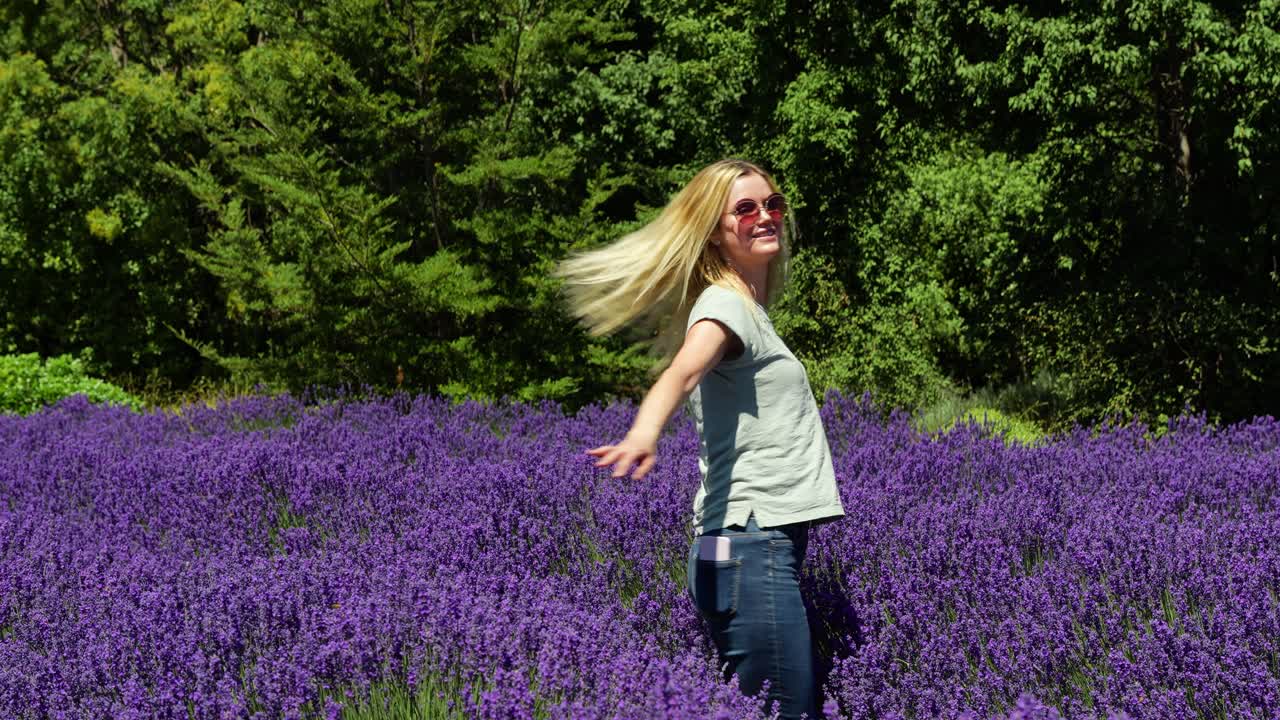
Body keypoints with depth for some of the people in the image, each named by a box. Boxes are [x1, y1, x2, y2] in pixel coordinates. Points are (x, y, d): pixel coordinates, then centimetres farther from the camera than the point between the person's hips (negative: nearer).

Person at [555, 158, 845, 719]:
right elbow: (683, 371, -30)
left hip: (770, 544, 9)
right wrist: (645, 433, -50)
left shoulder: (748, 307, 19)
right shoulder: (724, 303, -9)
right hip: (750, 548, -9)